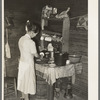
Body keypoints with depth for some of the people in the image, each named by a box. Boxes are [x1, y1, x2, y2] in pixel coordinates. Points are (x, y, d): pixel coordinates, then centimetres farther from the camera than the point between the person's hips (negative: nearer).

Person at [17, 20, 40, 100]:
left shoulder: (21, 39, 0)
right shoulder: (31, 42, -24)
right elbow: (36, 55, -13)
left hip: (22, 62, 8)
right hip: (28, 64, -8)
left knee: (23, 79, 19)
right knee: (27, 81, 6)